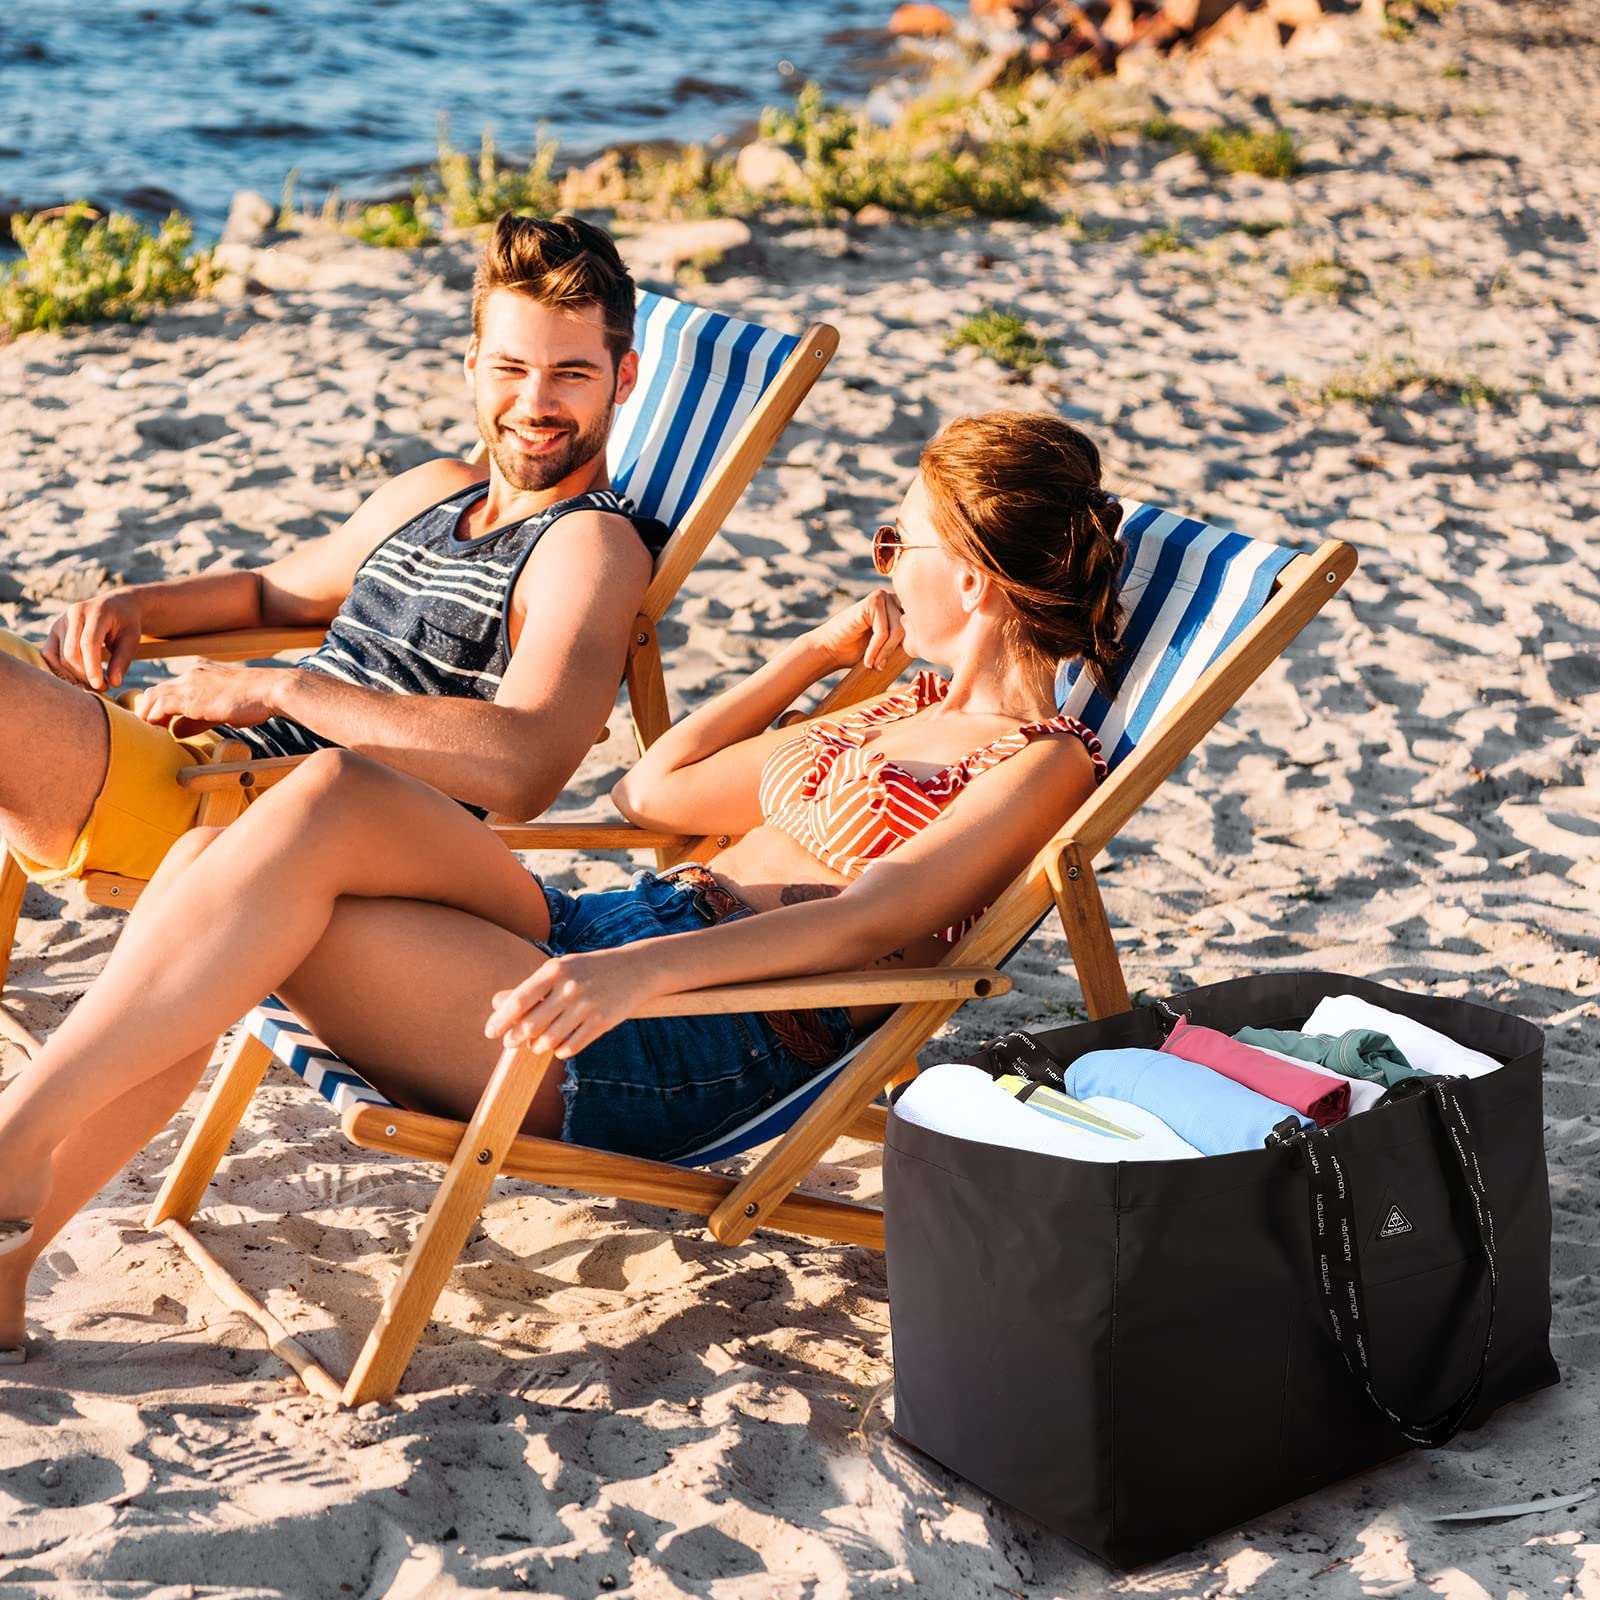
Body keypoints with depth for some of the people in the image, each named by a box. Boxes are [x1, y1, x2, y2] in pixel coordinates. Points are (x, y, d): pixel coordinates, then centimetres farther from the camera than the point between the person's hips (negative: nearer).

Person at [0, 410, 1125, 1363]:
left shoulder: (1044, 763, 0)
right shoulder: (900, 716, 27)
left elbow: (874, 919, -18)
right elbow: (653, 790, 34)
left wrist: (644, 967, -33)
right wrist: (816, 655, 30)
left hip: (695, 1051, -8)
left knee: (324, 805, -24)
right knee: (220, 853, -14)